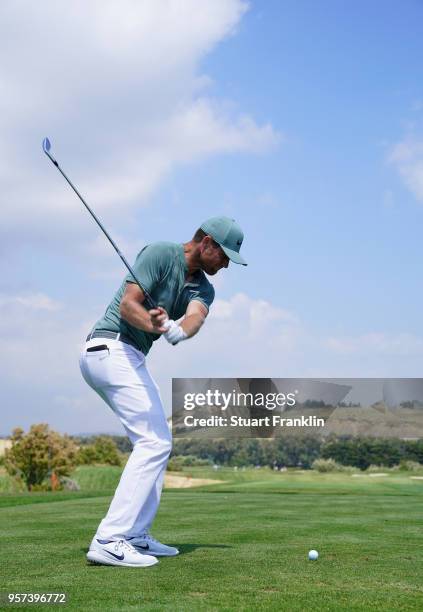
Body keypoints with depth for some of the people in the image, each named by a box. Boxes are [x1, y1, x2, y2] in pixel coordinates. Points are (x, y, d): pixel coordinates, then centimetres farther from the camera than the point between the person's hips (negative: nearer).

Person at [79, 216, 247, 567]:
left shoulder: (204, 289, 12)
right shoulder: (161, 254, -9)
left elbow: (195, 317, -12)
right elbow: (127, 304, -18)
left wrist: (178, 330, -35)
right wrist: (161, 327, -35)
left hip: (130, 357, 10)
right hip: (112, 347, -10)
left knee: (158, 441, 12)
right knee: (154, 441, -15)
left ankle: (135, 536, 15)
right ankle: (109, 541, -19)